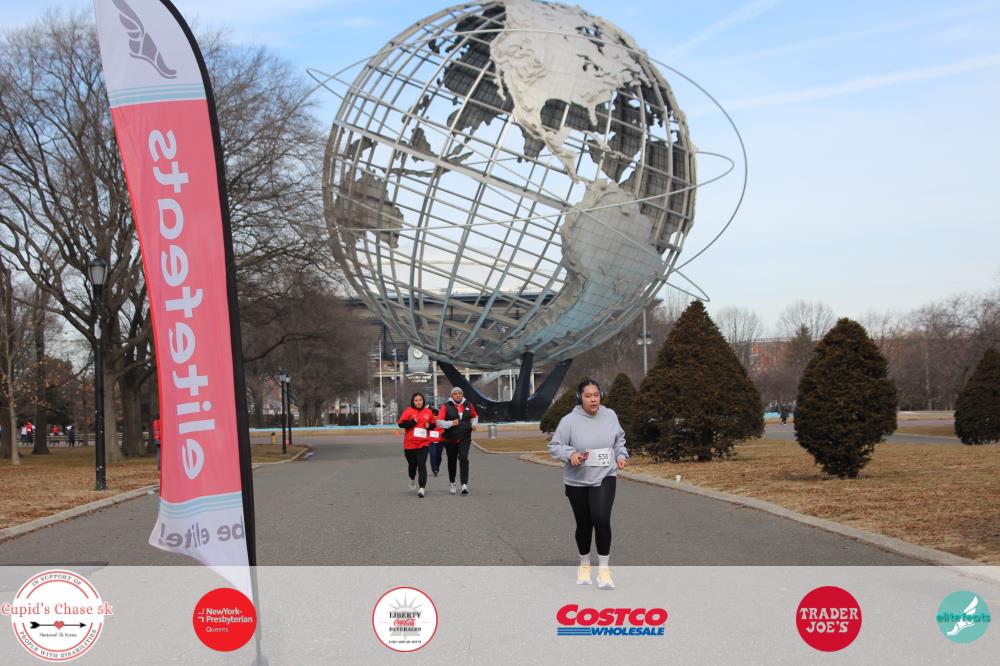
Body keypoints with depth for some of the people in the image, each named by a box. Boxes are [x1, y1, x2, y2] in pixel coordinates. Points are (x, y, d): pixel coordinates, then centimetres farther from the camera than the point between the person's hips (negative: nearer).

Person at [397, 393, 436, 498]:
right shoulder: (408, 411, -2)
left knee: (422, 465, -11)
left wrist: (429, 426, -5)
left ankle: (422, 488, -15)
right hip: (410, 443, 0)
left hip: (424, 443, 0)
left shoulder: (429, 412, 6)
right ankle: (412, 479, 45)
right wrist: (413, 422, -17)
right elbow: (401, 424, -7)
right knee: (412, 464, 12)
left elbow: (433, 425, 17)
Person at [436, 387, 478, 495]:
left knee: (464, 459, -15)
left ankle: (464, 484, -21)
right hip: (450, 439, 0)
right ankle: (452, 483, 31)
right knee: (452, 461, 12)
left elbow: (474, 416, 24)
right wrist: (451, 423, -21)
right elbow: (439, 422, -7)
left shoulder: (468, 405, 6)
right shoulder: (446, 406, -3)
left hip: (465, 439, 0)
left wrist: (474, 424, 5)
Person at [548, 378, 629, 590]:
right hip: (577, 481, 0)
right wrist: (570, 454, -24)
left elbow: (619, 440, 16)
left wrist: (621, 455, -1)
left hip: (604, 478, 1)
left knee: (602, 520, -18)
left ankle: (604, 570, -7)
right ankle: (585, 566, 34)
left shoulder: (610, 416, -1)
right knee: (584, 525, 11)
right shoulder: (570, 420, -12)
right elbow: (554, 446, -7)